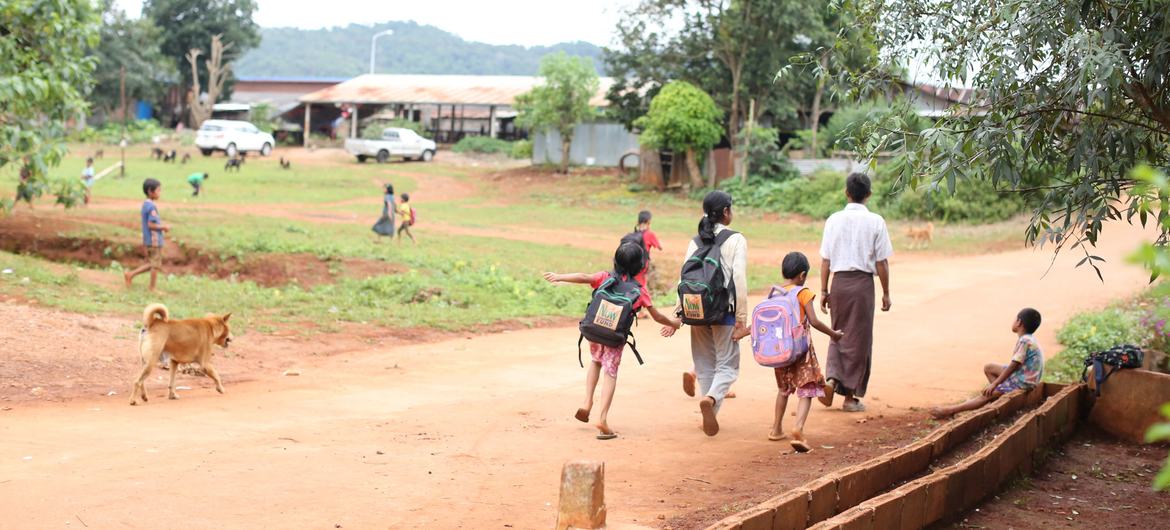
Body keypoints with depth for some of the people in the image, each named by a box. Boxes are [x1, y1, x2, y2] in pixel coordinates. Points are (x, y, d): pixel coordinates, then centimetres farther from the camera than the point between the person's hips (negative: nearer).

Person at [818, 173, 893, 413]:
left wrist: (824, 290, 8)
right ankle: (850, 395, 11)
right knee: (858, 338, 7)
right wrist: (886, 292, 5)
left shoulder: (834, 220, 2)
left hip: (839, 281, 2)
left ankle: (832, 379, -2)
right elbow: (881, 261, -4)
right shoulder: (875, 222, -5)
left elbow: (825, 259, 2)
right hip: (863, 282, -2)